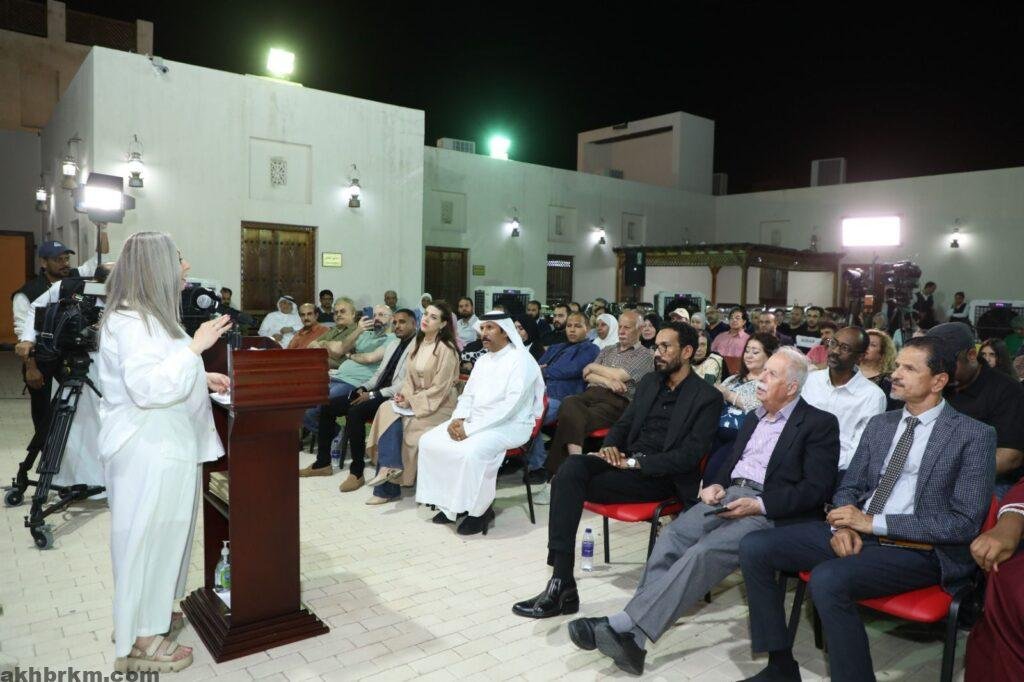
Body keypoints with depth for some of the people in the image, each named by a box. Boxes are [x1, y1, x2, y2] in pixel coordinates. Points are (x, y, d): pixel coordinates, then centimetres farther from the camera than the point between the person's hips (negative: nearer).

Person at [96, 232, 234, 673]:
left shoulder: (149, 316, 14)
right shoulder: (130, 321, -19)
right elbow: (147, 388, -28)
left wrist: (202, 379, 13)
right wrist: (196, 346, -25)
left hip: (166, 447, 10)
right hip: (147, 452, -10)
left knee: (162, 534, 18)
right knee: (147, 537, 0)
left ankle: (146, 615, 33)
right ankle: (137, 642, 13)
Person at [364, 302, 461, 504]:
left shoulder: (446, 349, -16)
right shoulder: (418, 343, 7)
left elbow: (440, 388, -17)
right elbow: (410, 376, 11)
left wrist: (411, 401, -15)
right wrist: (404, 395, -8)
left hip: (439, 404, -7)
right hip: (415, 400, 7)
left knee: (394, 420, -23)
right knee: (386, 412, -18)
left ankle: (389, 466, -9)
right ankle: (389, 466, -16)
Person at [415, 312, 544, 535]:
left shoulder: (521, 360, -12)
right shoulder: (483, 360, 15)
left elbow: (510, 405, -21)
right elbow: (468, 395, 17)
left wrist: (470, 428, -24)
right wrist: (458, 419, -6)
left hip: (510, 425, -8)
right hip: (474, 421, 8)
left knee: (470, 451, -34)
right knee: (429, 441, -6)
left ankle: (480, 509, -11)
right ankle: (449, 503, 3)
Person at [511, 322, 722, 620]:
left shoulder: (707, 397, -3)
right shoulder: (649, 381, 18)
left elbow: (691, 454, -11)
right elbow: (624, 422, 21)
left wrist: (637, 464, -17)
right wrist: (610, 445, -2)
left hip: (661, 476, -6)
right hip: (626, 459, 6)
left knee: (569, 483, -26)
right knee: (572, 466, -27)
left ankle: (563, 585, -19)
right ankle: (561, 581, -29)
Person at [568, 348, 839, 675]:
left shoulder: (820, 424, 0)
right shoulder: (755, 418, 22)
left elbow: (816, 490, -8)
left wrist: (758, 505, -17)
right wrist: (715, 485, 5)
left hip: (771, 511, -6)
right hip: (729, 494, 7)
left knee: (705, 551, -30)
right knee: (672, 535, -20)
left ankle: (626, 624, -33)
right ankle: (631, 637, -26)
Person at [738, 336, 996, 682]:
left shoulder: (974, 436, -5)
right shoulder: (879, 423, 13)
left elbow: (965, 523, -12)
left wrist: (874, 522, -16)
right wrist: (843, 524, -8)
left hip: (918, 550, -6)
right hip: (857, 533, 7)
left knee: (828, 579, -35)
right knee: (754, 547, -10)